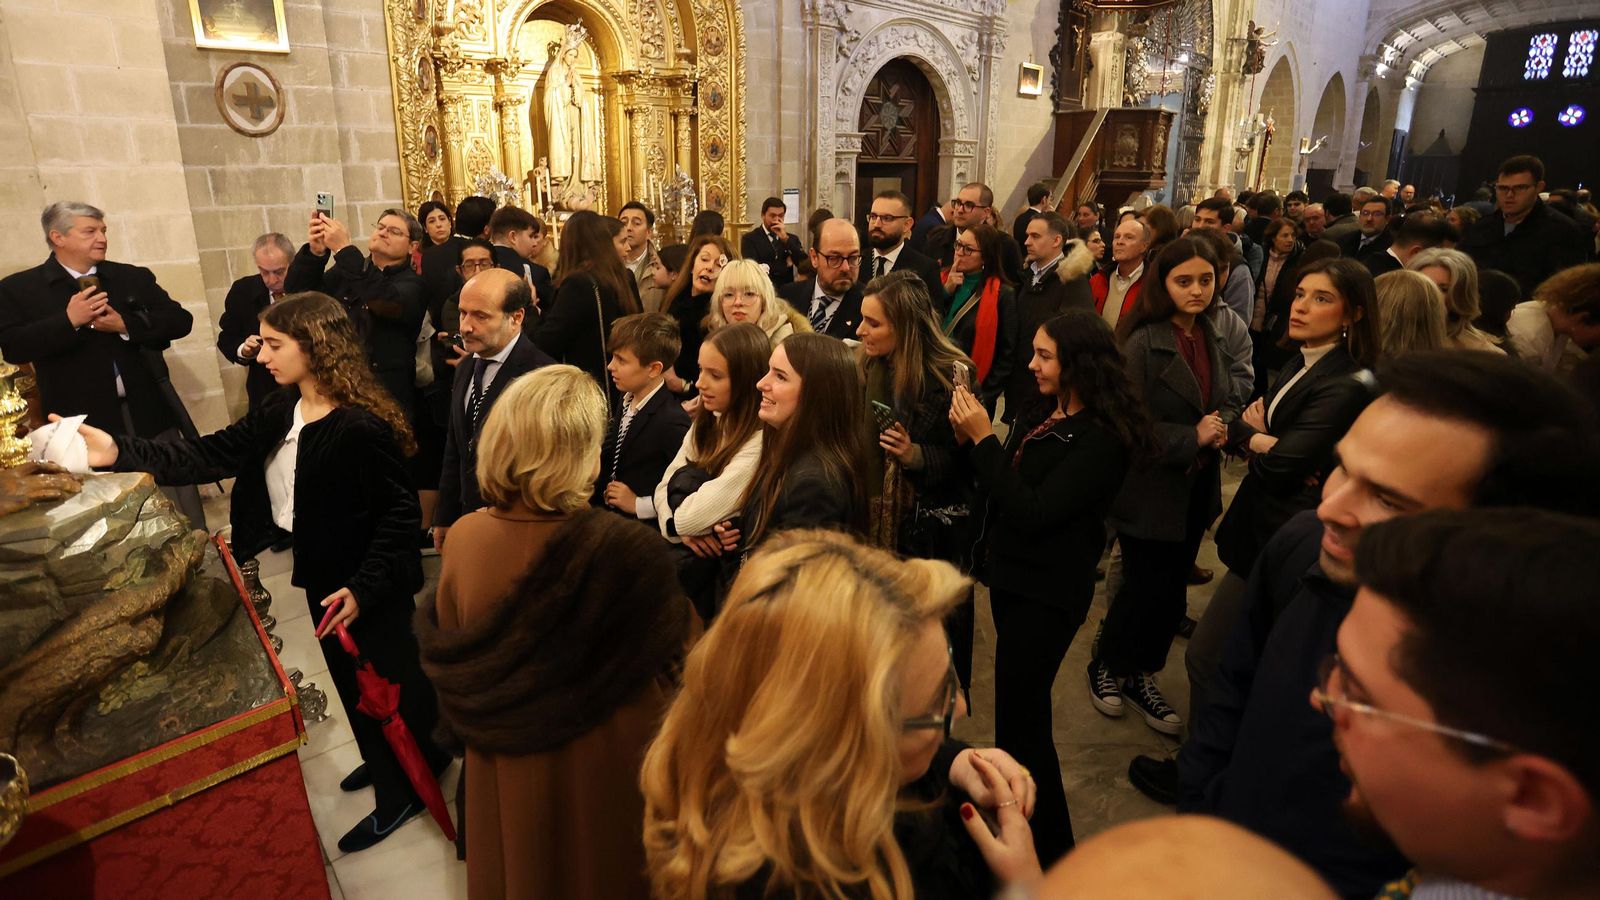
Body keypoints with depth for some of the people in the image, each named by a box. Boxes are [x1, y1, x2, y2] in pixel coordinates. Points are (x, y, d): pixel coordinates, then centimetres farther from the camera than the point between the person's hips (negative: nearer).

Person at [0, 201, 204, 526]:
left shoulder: (135, 277, 8)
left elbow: (180, 320, 1)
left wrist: (125, 324, -13)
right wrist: (69, 321, -20)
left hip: (149, 412, 2)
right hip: (84, 424, -2)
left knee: (182, 511, 7)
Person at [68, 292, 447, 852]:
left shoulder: (360, 425, -27)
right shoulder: (281, 411, 1)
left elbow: (401, 510, -25)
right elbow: (214, 455, -1)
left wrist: (363, 586, -26)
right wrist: (119, 452, -11)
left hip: (370, 591, -9)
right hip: (323, 579, 9)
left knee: (386, 685, 11)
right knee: (351, 681, 25)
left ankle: (402, 791, 34)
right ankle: (384, 763, 49)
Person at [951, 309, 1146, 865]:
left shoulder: (1101, 439, -20)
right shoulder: (1042, 413, 4)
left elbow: (1032, 514, -25)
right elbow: (999, 488, 7)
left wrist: (984, 439, -25)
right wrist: (970, 439, -9)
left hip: (1047, 592, -8)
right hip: (1013, 574, 8)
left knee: (1020, 720, 2)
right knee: (1023, 712, 19)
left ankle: (1050, 852, 22)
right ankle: (1024, 821, 38)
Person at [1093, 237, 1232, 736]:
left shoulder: (1211, 337, 6)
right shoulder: (1144, 343, -17)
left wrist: (1219, 429, -2)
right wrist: (1192, 437, -21)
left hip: (1196, 488, 7)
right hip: (1151, 488, -7)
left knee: (1171, 591, 14)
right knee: (1146, 589, 4)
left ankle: (1141, 677, 33)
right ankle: (1106, 668, 29)